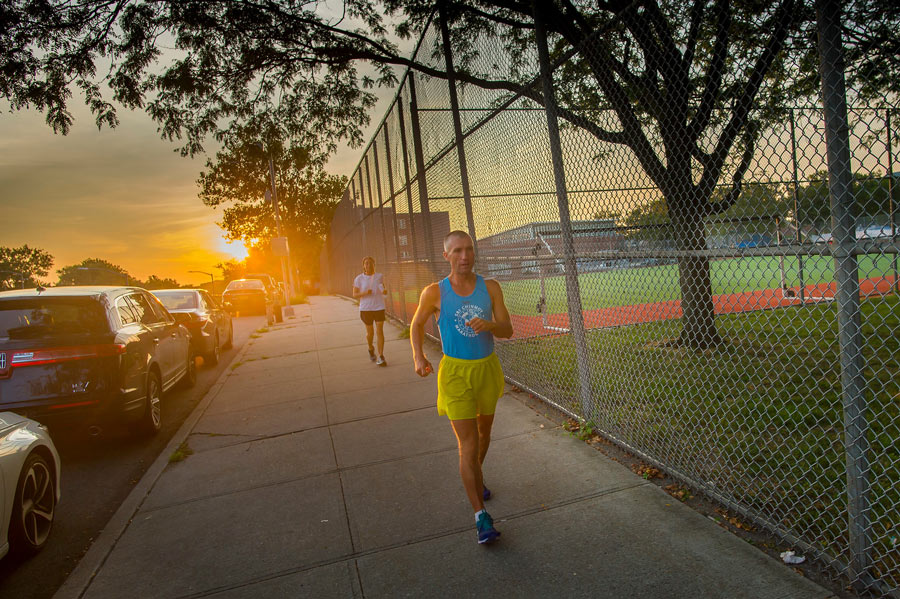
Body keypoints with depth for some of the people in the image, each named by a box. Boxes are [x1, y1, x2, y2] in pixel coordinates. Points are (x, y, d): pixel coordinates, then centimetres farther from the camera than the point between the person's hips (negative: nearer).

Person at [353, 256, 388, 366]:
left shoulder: (380, 276, 0)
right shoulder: (359, 278, -4)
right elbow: (355, 295, -2)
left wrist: (385, 291, -8)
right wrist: (365, 293, -21)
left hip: (379, 307, 0)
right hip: (366, 308, 0)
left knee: (379, 331, -9)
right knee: (370, 333, 10)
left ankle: (381, 357, -6)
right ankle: (371, 349, 42)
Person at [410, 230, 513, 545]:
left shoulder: (490, 287, -4)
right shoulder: (435, 292, -9)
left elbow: (507, 330, -6)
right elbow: (417, 324, 7)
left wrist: (488, 324, -28)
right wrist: (418, 357, -8)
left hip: (488, 368, 4)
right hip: (455, 373, -3)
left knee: (484, 432, 22)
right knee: (468, 444, -7)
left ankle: (475, 478, 50)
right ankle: (480, 516, 2)